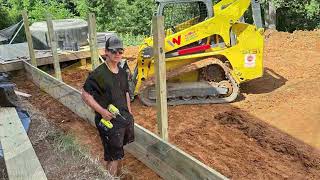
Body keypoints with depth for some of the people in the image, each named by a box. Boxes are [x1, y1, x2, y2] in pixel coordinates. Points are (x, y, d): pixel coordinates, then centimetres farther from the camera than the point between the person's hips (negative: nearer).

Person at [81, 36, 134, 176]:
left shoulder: (123, 73, 6)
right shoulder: (98, 74, -18)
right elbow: (85, 95, -15)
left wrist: (129, 114, 15)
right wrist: (101, 110, -21)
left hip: (125, 118, 7)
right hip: (108, 120, -7)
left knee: (119, 153, 24)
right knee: (114, 157, 3)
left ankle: (117, 175, 46)